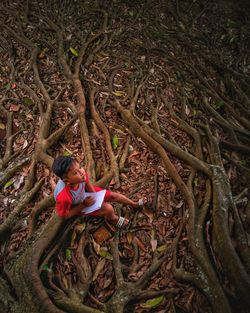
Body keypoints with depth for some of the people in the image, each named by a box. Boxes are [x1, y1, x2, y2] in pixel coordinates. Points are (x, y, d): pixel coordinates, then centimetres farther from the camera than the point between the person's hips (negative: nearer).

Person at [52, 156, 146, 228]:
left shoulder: (80, 177, -32)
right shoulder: (63, 197, -45)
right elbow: (64, 215, -25)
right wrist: (84, 205, -29)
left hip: (85, 193, 5)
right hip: (79, 206, -4)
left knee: (113, 195, 9)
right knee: (108, 208, -15)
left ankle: (134, 204, 36)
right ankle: (113, 218, 24)